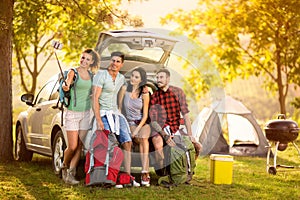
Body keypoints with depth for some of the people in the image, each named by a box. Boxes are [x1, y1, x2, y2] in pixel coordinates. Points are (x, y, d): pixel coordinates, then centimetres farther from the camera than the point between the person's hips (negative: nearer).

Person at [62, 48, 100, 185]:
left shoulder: (91, 75, 10)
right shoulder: (73, 72, -6)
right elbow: (67, 83, -26)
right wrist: (65, 86, -47)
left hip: (86, 113, 5)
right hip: (72, 113, -5)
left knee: (79, 146, 1)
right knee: (72, 147, -6)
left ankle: (71, 174, 7)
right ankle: (64, 167, 21)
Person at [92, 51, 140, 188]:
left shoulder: (121, 78, 11)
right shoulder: (101, 75, -8)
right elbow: (95, 99, -13)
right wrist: (98, 120, -21)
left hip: (116, 113, 7)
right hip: (103, 113, -7)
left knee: (127, 142, -3)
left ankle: (127, 176, 0)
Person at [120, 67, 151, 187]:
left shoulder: (144, 93, -5)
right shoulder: (125, 89, -3)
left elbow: (145, 115, -4)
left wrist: (138, 129, -15)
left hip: (143, 123, 0)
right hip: (129, 122, 1)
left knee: (143, 138, -30)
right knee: (142, 141, -26)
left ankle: (144, 173, -34)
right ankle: (146, 174, -24)